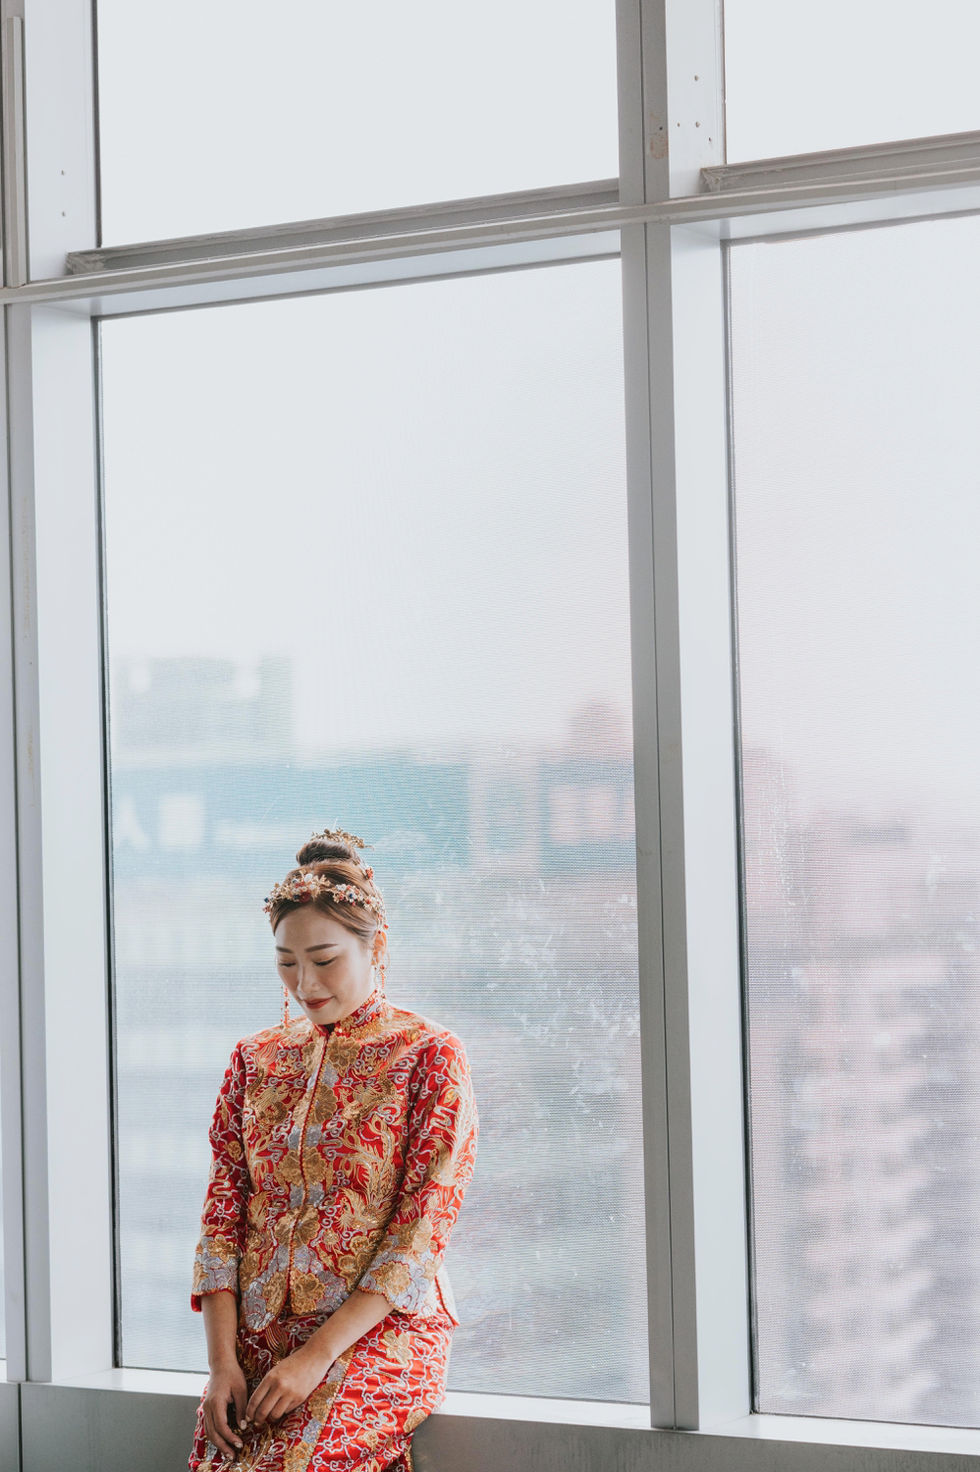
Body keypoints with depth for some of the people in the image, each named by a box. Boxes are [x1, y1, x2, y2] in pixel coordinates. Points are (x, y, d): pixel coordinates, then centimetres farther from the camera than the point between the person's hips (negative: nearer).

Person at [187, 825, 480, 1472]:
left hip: (381, 1332, -4)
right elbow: (224, 1212, 8)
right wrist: (222, 1360, -5)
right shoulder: (256, 1059, 13)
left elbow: (423, 1231, -8)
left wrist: (317, 1356, -15)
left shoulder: (432, 1056, 0)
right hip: (257, 1338, 4)